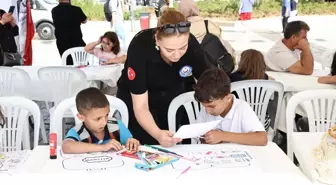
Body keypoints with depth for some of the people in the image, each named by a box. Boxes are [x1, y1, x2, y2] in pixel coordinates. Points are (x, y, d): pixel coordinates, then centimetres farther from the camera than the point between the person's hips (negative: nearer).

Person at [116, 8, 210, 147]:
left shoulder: (191, 44, -26)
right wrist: (157, 134, -48)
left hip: (175, 98, 3)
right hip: (136, 99, -2)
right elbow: (141, 107, -30)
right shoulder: (140, 48, -33)